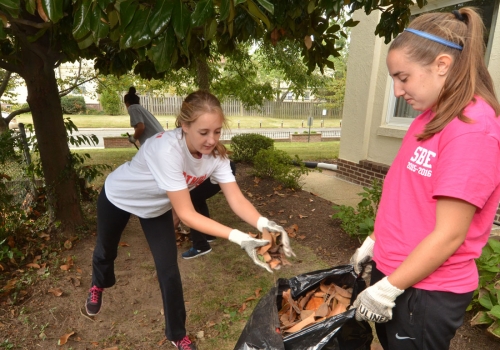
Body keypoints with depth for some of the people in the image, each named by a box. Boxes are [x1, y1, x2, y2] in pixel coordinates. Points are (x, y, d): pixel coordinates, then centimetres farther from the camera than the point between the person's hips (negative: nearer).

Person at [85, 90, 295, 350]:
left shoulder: (215, 154, -28)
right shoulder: (167, 149, -46)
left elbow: (236, 199, -29)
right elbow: (186, 214, -44)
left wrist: (264, 224, -48)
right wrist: (240, 238, -51)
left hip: (156, 207, 3)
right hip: (118, 198, -3)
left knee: (169, 271, 0)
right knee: (106, 250, 25)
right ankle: (98, 285, 62)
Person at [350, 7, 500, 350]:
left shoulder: (472, 131, -23)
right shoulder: (431, 117, 4)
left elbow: (449, 235, -23)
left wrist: (388, 289, -17)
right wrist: (374, 242, 11)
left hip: (426, 292, -8)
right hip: (395, 272, 8)